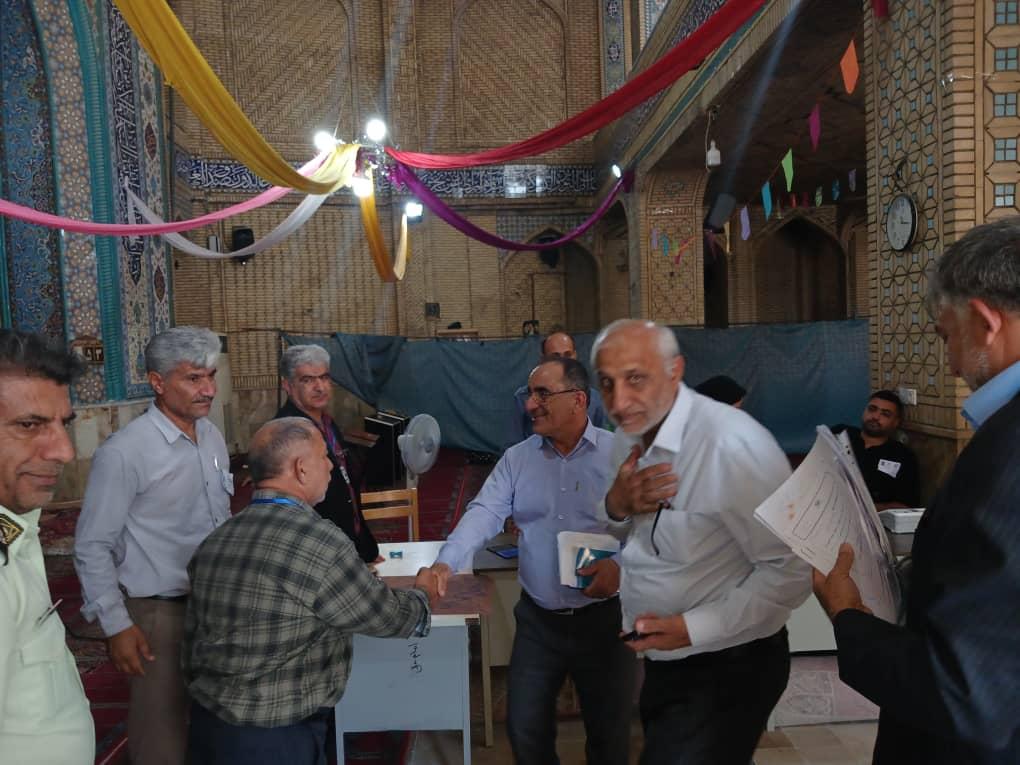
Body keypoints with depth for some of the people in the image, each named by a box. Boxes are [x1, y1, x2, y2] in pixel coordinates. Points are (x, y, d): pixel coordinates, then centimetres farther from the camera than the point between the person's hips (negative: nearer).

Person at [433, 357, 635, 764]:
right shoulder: (516, 458, 2)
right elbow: (485, 513, -8)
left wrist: (623, 566, -27)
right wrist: (445, 563, -23)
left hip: (604, 618, -2)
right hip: (537, 619, 3)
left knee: (609, 732, 15)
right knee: (524, 727, 14)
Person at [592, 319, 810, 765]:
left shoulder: (732, 444, -27)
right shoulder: (630, 436, -1)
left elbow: (792, 570, -25)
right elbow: (615, 533, 10)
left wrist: (696, 627, -27)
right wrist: (616, 505, -12)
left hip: (727, 669, -8)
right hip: (662, 661, 8)